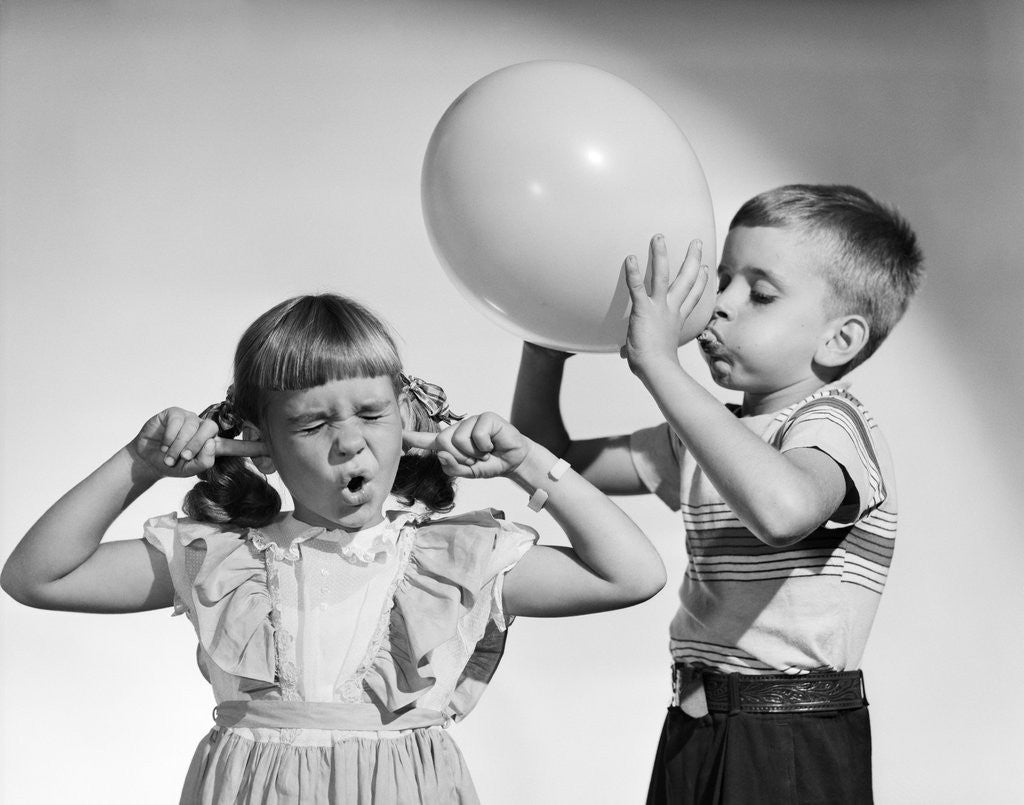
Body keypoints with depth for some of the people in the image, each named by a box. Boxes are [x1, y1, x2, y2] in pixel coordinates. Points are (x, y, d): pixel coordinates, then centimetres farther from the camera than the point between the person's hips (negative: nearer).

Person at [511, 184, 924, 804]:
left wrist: (660, 363, -34)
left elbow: (783, 509, -39)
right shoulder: (711, 435, 13)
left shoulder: (834, 425, -14)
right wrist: (547, 343, -2)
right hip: (692, 735, 8)